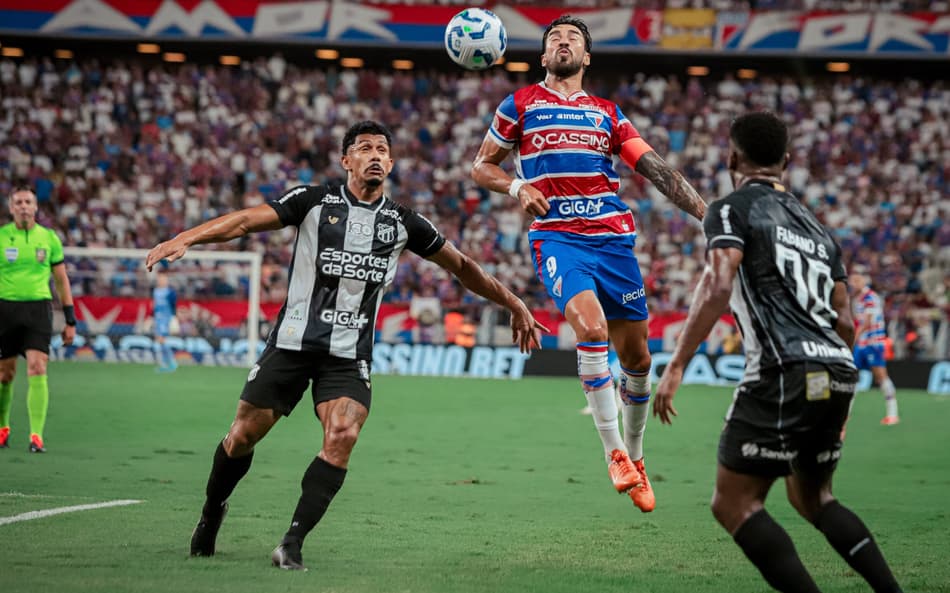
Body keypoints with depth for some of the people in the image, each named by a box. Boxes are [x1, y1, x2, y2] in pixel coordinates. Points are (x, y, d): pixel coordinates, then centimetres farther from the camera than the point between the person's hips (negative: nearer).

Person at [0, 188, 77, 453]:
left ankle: (37, 436, -14)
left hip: (38, 308, 0)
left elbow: (62, 280, 12)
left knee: (37, 369, -13)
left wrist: (70, 321, 8)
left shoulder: (49, 238, 6)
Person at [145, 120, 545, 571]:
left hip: (349, 358, 1)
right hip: (292, 343, -1)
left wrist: (513, 305, 21)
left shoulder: (403, 223, 6)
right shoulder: (314, 201, -1)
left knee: (342, 436, -22)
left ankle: (292, 543, -18)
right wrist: (185, 239, -23)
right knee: (243, 435, 3)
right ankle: (212, 512, 32)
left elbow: (461, 266, 18)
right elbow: (246, 220, -9)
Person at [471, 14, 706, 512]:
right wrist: (516, 188, -7)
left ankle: (634, 457, 24)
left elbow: (656, 169, 10)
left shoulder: (608, 114, 15)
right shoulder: (521, 105, 9)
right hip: (557, 237, -3)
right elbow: (481, 166, 14)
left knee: (636, 357, 3)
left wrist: (706, 214, -1)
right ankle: (614, 453, -19)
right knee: (591, 327, -27)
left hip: (613, 238, 3)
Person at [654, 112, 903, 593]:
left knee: (734, 504, -1)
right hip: (838, 373, 8)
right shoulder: (817, 228, 25)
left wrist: (676, 366, -16)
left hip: (784, 373, -8)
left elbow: (717, 287, -14)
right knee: (813, 497, 25)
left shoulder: (732, 210, 3)